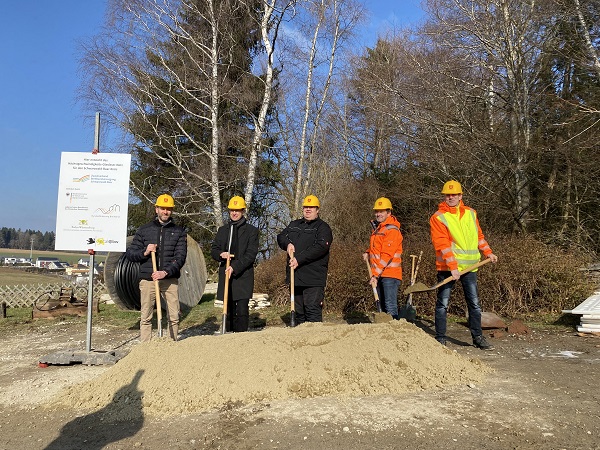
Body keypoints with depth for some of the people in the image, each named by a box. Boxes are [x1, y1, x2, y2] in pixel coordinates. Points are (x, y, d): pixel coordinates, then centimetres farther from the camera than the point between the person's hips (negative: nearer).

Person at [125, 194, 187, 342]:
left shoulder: (179, 231, 8)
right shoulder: (144, 230, 11)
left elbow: (180, 257, -3)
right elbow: (129, 253, 11)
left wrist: (166, 272, -17)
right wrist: (144, 252, -8)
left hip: (170, 279, 0)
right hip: (147, 279, 1)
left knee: (174, 317, 0)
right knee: (145, 317, 2)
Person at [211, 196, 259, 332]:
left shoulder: (252, 230, 2)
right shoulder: (222, 230, 16)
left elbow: (251, 254, -7)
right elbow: (213, 250, 16)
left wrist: (235, 267, -17)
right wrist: (221, 254, -8)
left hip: (243, 276, -4)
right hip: (225, 275, 4)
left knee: (242, 311, -9)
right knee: (229, 311, 9)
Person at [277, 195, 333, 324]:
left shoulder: (322, 227, -1)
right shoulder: (294, 225, 21)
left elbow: (320, 247, -15)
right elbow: (280, 237, 17)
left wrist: (299, 259, -20)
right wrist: (287, 244, -7)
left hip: (313, 278, -6)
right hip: (295, 276, 7)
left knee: (313, 310, -11)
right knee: (298, 311, 13)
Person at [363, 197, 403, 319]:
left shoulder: (392, 230, -13)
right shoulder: (377, 227, 15)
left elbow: (387, 256, -19)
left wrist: (375, 274, -21)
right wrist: (368, 253, 11)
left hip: (390, 274, -9)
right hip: (378, 274, 9)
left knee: (390, 308, -11)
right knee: (382, 307, 14)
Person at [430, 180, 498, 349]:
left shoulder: (471, 213, 11)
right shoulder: (438, 217, -7)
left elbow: (479, 235, 23)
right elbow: (442, 244, -15)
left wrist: (488, 252, 16)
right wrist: (453, 267, -22)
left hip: (470, 266, 4)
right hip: (447, 267, -4)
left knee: (474, 303, 9)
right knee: (443, 303, 2)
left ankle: (477, 337, 21)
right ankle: (440, 338, 11)